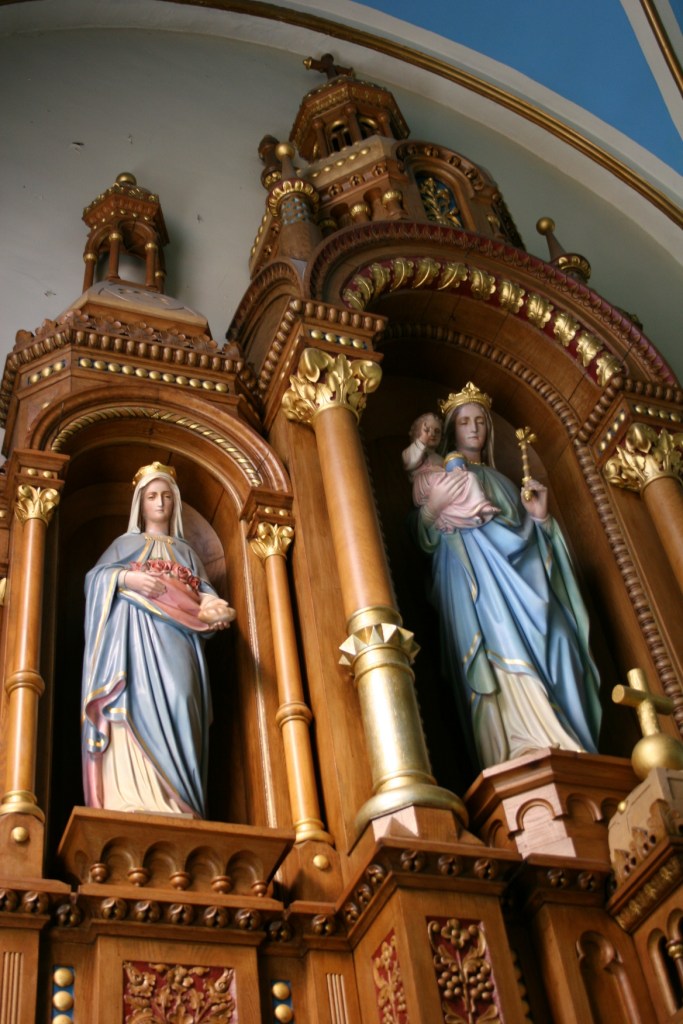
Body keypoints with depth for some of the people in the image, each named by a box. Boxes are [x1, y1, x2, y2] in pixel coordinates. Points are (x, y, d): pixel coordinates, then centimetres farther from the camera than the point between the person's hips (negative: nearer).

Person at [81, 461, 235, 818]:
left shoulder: (186, 551, 31)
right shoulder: (127, 542, 23)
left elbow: (204, 591, 18)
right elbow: (95, 577, 9)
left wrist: (216, 608, -6)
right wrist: (128, 578, -11)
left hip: (176, 640, 3)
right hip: (135, 635, -2)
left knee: (176, 703, -17)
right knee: (138, 705, -22)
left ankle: (174, 803, -24)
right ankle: (135, 801, -31)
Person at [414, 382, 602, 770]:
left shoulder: (501, 480, 31)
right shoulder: (441, 475, 18)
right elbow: (425, 537, 6)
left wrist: (540, 516, 4)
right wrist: (432, 507, -14)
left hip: (516, 571, 5)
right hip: (471, 574, -5)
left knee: (545, 640, -19)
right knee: (499, 637, -30)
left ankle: (565, 749, -27)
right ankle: (531, 749, -44)